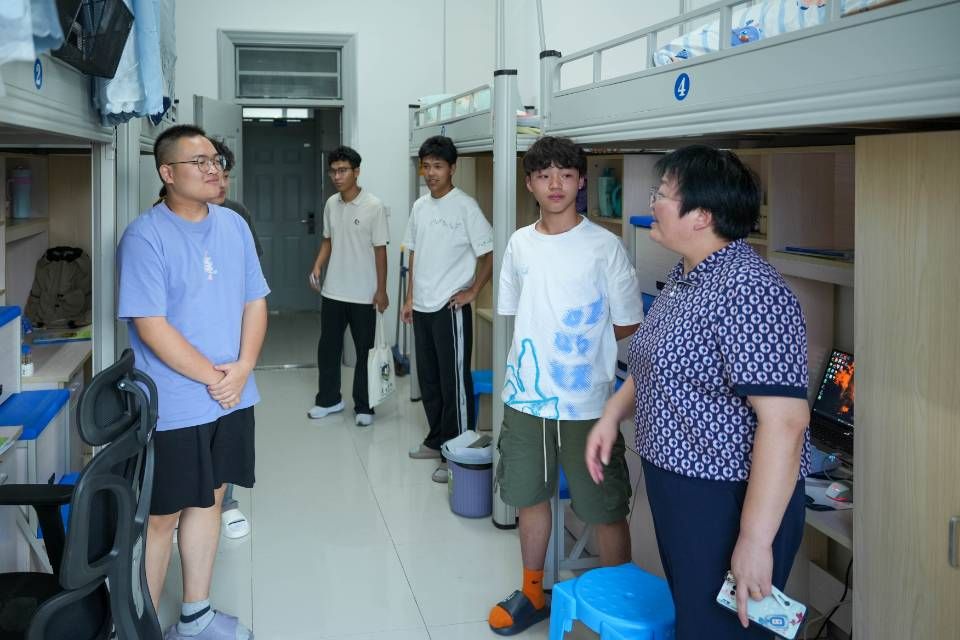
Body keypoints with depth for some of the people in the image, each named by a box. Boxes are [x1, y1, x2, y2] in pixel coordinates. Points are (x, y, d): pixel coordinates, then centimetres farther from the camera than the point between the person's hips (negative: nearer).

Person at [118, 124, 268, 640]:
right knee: (161, 516, 4)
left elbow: (255, 301, 7)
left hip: (232, 399, 6)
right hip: (173, 407, -6)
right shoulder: (146, 236, -14)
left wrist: (242, 369, -7)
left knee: (208, 499, 17)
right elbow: (151, 326, -19)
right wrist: (212, 376, -16)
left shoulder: (234, 226, 5)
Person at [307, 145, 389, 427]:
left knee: (365, 351, 6)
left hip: (363, 295, -5)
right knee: (327, 347, 13)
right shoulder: (331, 204, 4)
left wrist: (381, 290, -11)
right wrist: (317, 266, -1)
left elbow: (380, 249, -10)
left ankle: (364, 406, 17)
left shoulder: (373, 206, -12)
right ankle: (328, 399, 29)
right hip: (333, 291, 5)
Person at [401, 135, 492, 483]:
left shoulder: (465, 206, -10)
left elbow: (489, 253, -11)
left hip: (450, 308, -7)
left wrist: (472, 291, -13)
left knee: (454, 382, -3)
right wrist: (410, 298, 14)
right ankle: (437, 440, 30)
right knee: (428, 379, 16)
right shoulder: (419, 206, 11)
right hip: (422, 307, 7)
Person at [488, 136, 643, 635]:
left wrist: (583, 347, 1)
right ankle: (533, 594, 37)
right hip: (526, 398, 5)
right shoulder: (519, 244, 5)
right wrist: (536, 354, 5)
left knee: (606, 511, 5)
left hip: (587, 403, -4)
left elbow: (628, 326, -4)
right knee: (530, 497, 18)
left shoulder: (604, 246, -9)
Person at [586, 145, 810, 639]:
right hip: (676, 487, 9)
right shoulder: (685, 275, 8)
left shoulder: (747, 289, -23)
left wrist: (755, 540, -27)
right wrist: (613, 414, 10)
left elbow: (784, 421, -27)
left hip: (730, 501, -9)